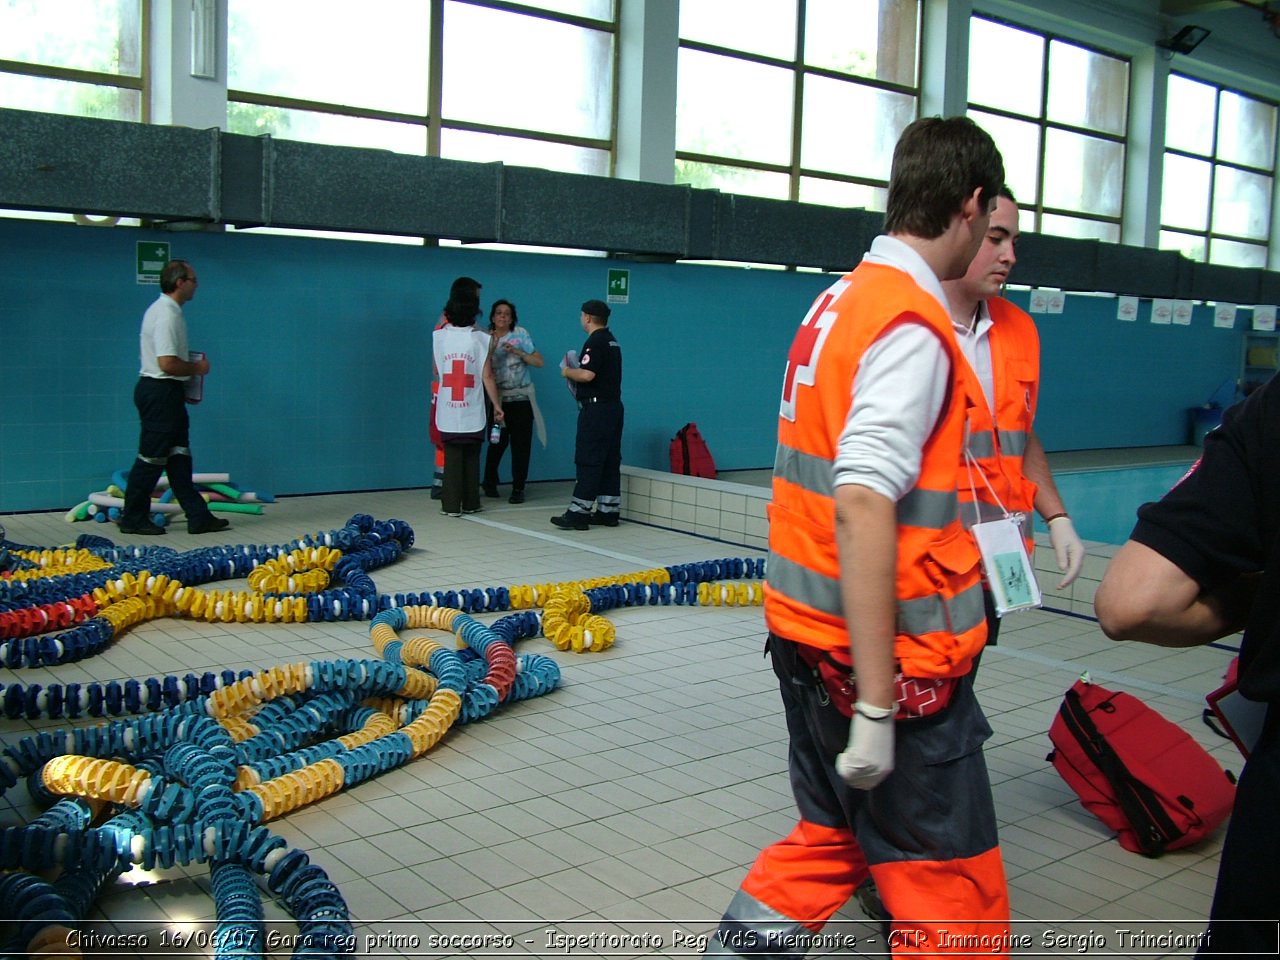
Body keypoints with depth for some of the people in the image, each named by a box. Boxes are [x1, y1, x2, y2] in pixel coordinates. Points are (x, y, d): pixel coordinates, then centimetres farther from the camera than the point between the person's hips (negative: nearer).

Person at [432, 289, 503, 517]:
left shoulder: (439, 336, -1)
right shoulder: (480, 339, -6)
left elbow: (436, 371, 12)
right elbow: (487, 376, -6)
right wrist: (497, 405, 3)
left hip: (447, 411, 1)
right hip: (473, 412, -1)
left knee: (451, 457, 6)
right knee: (471, 458, 11)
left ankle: (451, 505, 4)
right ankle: (470, 503, 17)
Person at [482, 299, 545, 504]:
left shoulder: (520, 334, 0)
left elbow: (539, 362, -4)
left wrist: (517, 352, -15)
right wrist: (491, 347, -14)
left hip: (521, 398, -1)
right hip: (498, 399, 1)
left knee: (520, 445, -2)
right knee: (497, 443, 0)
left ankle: (518, 489, 6)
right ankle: (490, 483, 20)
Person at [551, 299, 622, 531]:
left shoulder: (595, 342, -13)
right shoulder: (612, 341, 17)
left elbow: (587, 375, -24)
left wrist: (568, 372, -6)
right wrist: (575, 370, 18)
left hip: (596, 408, -10)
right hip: (613, 405, 10)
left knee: (588, 461, -8)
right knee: (610, 461, 10)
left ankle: (578, 512, -7)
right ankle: (608, 511, 14)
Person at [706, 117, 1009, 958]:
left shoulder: (839, 300, 10)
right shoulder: (914, 323, -18)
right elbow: (862, 507, -26)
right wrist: (876, 706, -25)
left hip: (807, 634, 9)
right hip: (892, 656, -9)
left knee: (829, 844, 24)